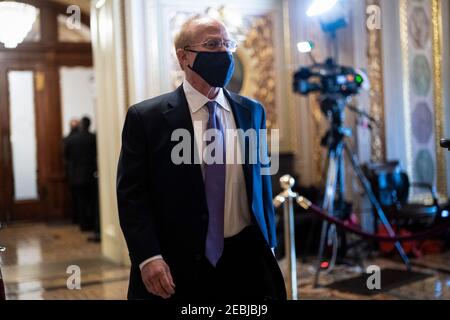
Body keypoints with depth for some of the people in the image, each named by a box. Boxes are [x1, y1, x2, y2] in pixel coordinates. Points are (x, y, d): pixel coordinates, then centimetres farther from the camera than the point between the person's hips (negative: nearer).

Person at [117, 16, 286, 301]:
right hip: (176, 268, -3)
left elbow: (262, 180, 12)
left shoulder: (252, 112, 7)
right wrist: (148, 257, -16)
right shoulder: (146, 117, -5)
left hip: (246, 261, 4)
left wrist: (268, 246, 12)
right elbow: (132, 193, -7)